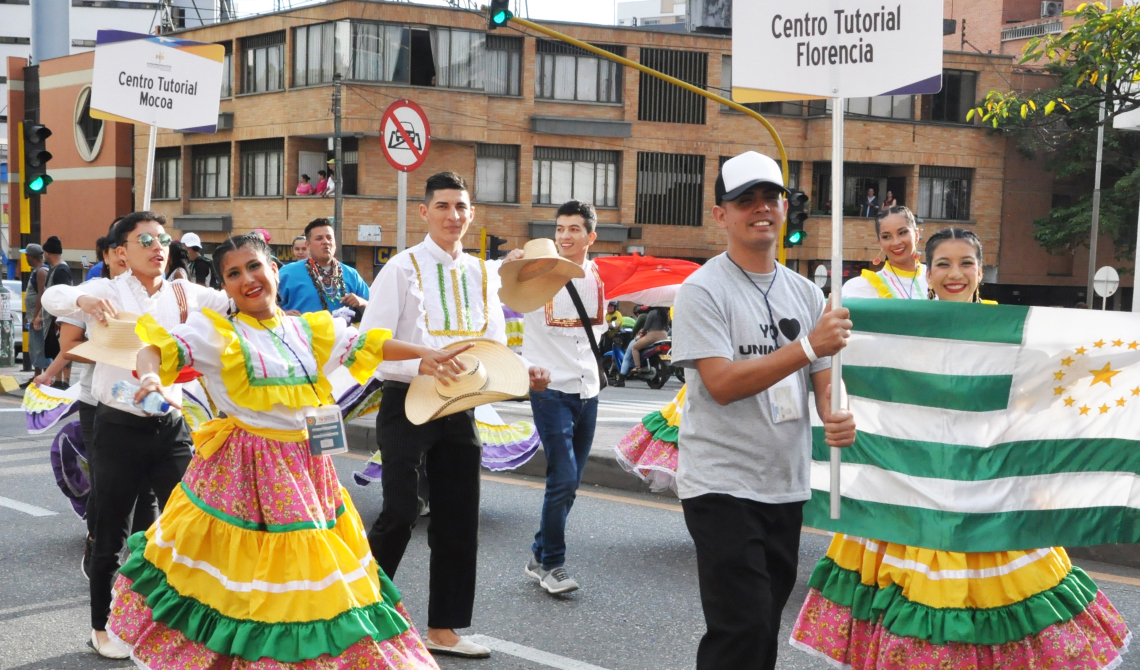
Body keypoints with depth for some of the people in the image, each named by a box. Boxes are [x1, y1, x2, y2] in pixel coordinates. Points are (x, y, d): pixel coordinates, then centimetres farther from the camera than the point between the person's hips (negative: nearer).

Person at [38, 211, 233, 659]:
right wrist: (83, 300, -39)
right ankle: (102, 627, 23)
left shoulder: (185, 294, 5)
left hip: (170, 427, 3)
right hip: (120, 428, -2)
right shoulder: (107, 291, -3)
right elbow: (52, 297, -17)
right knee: (111, 533, 8)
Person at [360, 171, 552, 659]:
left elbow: (494, 349, 12)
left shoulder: (482, 275, 9)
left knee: (458, 519, 9)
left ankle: (443, 629, 23)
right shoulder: (403, 268, -7)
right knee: (401, 512, -10)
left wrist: (523, 375, -8)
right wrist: (422, 365, -29)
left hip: (459, 408, 6)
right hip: (406, 403, -6)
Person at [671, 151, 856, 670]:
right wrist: (808, 346, -23)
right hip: (723, 485, -6)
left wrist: (836, 417, -9)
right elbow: (722, 383, -19)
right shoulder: (704, 289, -9)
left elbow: (823, 374, 14)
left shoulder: (805, 292, 10)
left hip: (786, 485, 6)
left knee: (765, 623, 14)